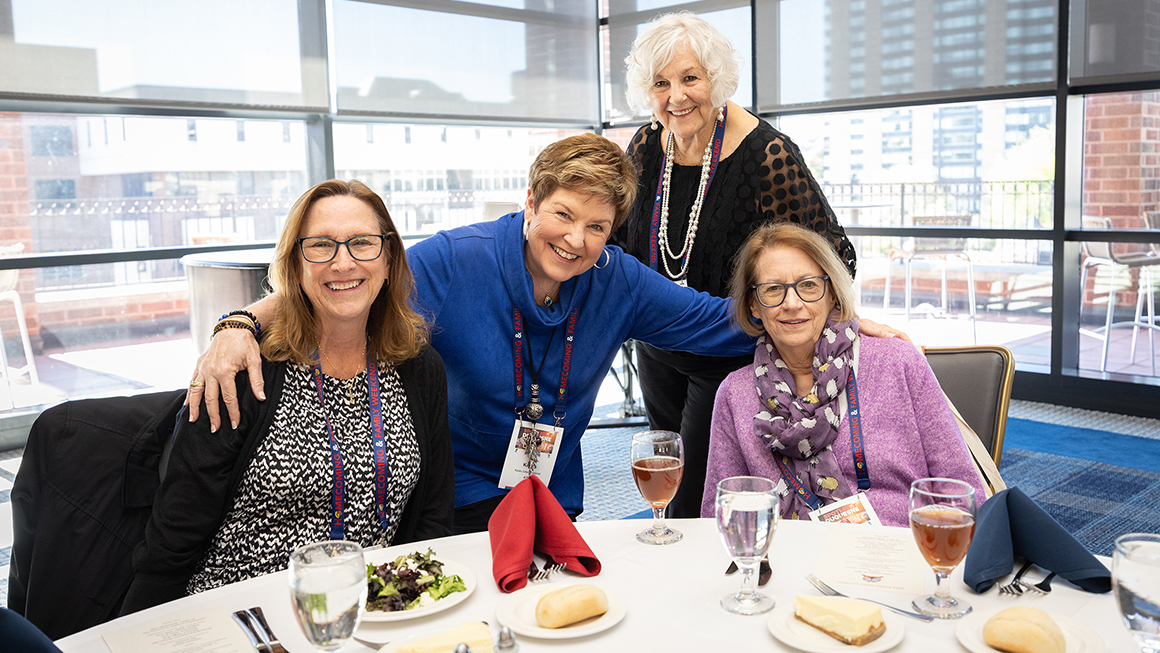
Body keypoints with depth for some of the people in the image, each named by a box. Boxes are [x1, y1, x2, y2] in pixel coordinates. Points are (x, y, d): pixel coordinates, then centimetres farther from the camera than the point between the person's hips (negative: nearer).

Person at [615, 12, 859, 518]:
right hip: (658, 353, 6)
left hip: (733, 358, -6)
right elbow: (620, 235, 13)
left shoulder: (767, 154, -22)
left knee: (694, 507, -4)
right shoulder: (646, 146, -4)